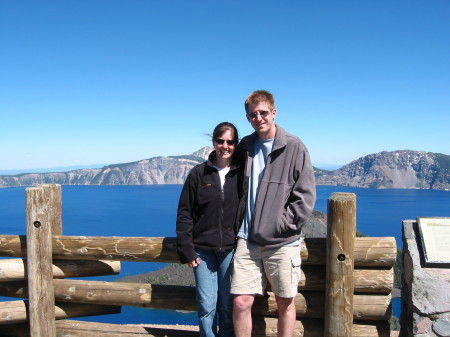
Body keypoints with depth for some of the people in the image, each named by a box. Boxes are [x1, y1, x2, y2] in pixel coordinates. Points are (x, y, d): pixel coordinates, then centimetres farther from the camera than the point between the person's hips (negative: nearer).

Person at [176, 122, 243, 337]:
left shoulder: (242, 174, 0)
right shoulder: (198, 173, 0)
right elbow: (184, 214, 1)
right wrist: (186, 250, -4)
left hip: (231, 250, 0)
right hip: (203, 250, 0)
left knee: (228, 305, 9)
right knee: (206, 306, 5)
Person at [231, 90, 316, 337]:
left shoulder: (294, 147, -6)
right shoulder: (245, 146, 8)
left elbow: (306, 196, -8)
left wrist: (281, 225, -12)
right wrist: (240, 223, 9)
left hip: (282, 243, -3)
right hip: (247, 240, 3)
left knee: (285, 303, 11)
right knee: (241, 302, 1)